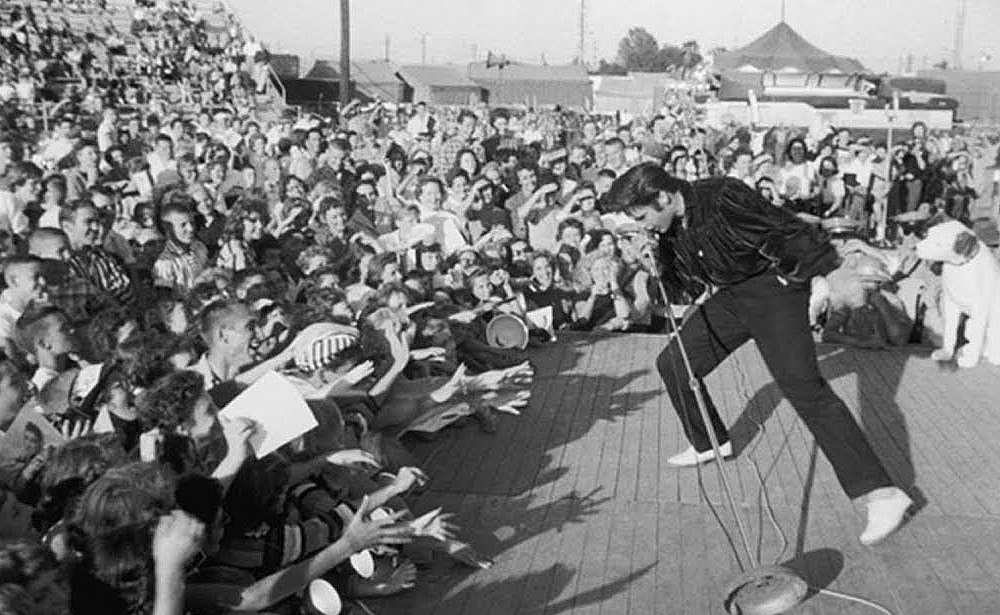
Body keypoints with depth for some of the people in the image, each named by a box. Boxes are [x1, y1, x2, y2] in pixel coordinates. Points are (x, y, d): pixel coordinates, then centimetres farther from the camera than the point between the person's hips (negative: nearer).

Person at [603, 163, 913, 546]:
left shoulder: (723, 199, -27)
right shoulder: (671, 227, -2)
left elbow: (789, 234, -21)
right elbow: (691, 284, 7)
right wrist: (659, 263, -11)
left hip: (773, 288, -8)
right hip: (730, 297, 8)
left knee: (802, 384, -21)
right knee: (673, 364, 9)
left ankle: (880, 493, -19)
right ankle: (711, 443, 33)